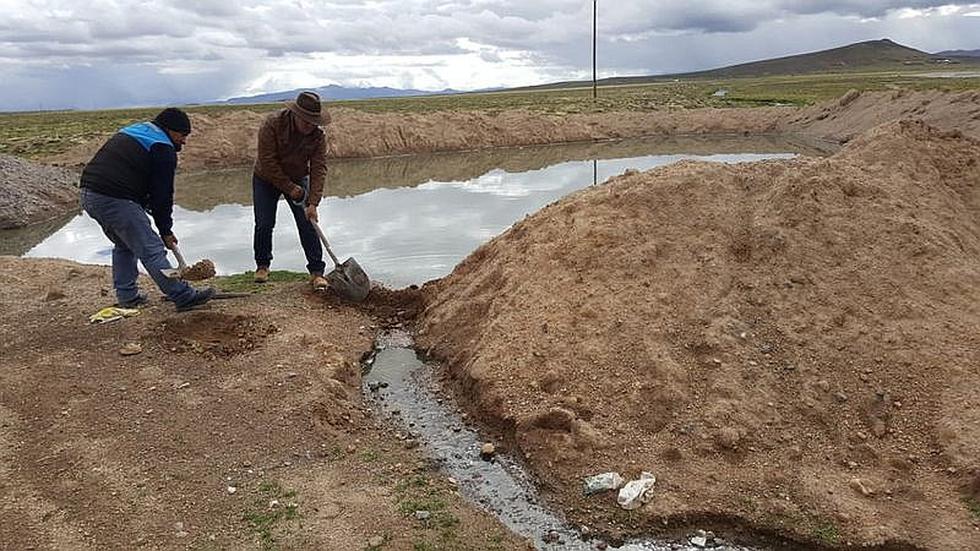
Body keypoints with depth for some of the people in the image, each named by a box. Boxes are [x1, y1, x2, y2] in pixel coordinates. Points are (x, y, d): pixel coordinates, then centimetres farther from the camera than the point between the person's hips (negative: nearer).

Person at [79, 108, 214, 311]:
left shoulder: (133, 130, 24)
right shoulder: (163, 150, -4)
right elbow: (162, 193, -4)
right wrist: (165, 231, 5)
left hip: (88, 193, 9)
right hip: (115, 200, -9)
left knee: (124, 244, 24)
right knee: (151, 250, -7)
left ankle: (126, 296, 28)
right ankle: (184, 297, -3)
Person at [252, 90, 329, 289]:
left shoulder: (318, 135, -20)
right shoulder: (272, 124, -28)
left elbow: (318, 169, -22)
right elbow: (268, 163, -27)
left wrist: (312, 203, -30)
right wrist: (290, 188, -24)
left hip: (298, 179, 2)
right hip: (266, 179, -1)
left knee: (308, 224, -8)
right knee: (264, 224, -2)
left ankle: (316, 271, -4)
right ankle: (262, 265, 20)